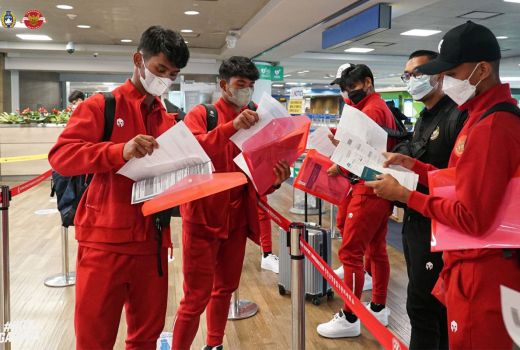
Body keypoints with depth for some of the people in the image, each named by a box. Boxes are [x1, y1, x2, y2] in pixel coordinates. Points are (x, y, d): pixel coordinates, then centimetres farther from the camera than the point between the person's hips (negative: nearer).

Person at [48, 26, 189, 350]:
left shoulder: (167, 119, 13)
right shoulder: (101, 106, -2)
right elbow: (60, 156, -13)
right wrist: (120, 151, -26)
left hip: (151, 242, 5)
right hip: (105, 241, -4)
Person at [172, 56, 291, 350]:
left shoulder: (253, 122, 9)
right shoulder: (200, 115, -5)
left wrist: (276, 178, -18)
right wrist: (231, 126, -34)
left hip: (237, 217, 6)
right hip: (203, 216, -5)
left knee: (226, 288, 18)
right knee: (197, 295, -1)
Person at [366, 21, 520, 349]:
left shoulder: (490, 127, -24)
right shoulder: (488, 115, 8)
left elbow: (471, 218, -26)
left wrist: (403, 194, -18)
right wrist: (413, 165, 5)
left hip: (480, 271, -10)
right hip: (476, 264, 10)